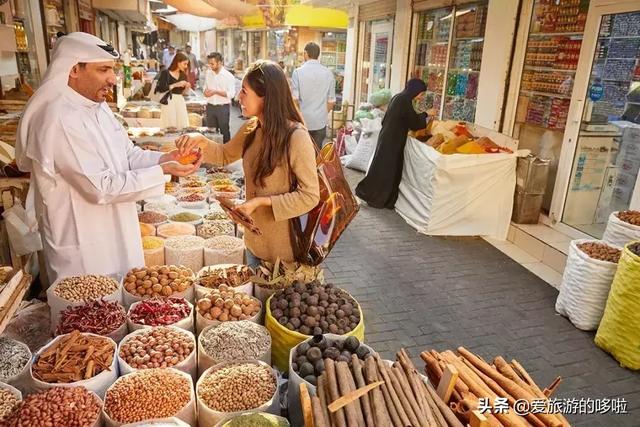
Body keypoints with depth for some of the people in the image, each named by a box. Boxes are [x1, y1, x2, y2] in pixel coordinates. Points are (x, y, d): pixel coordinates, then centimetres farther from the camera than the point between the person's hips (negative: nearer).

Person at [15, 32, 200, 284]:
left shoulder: (98, 107, 6)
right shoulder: (60, 119, -25)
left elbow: (129, 155, 10)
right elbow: (101, 187, -26)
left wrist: (163, 159, -9)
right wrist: (162, 172, -24)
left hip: (113, 234, 9)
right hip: (82, 244, -9)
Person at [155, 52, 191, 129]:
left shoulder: (183, 75, 12)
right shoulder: (165, 73, -4)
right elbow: (160, 89, -14)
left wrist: (187, 87, -3)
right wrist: (175, 85, -18)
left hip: (180, 102, 5)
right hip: (168, 102, -5)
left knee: (183, 127, -1)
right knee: (170, 127, -8)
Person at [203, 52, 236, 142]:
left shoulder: (229, 76, -10)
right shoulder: (208, 73, 7)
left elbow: (231, 94, -15)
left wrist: (215, 92, -20)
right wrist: (206, 91, -6)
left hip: (223, 107, -5)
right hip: (210, 106, 5)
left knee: (224, 130, 2)